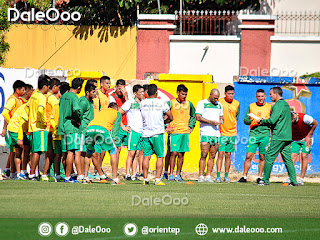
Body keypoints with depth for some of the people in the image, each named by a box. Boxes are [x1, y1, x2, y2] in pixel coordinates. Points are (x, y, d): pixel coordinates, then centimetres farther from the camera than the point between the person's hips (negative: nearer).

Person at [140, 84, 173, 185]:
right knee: (160, 157, 2)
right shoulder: (161, 103, -5)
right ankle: (158, 179, -4)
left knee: (146, 156, 6)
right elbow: (171, 118, 3)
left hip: (146, 133, 3)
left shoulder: (142, 103, 4)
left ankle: (145, 179, 3)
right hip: (158, 133, -3)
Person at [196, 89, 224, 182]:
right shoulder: (202, 103, 0)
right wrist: (211, 122, -15)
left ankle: (208, 176, 5)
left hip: (216, 133, 5)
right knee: (204, 155, -10)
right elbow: (198, 117, -8)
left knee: (212, 156, 2)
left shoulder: (219, 105, 17)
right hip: (205, 133, -5)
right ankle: (201, 176, -10)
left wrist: (221, 121, 1)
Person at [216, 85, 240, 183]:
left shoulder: (237, 104, 5)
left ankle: (226, 176, 12)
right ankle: (218, 176, -9)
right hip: (222, 133, -3)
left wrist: (233, 124, 13)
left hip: (232, 133, 3)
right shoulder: (219, 102, -7)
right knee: (221, 154, -9)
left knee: (228, 155, 7)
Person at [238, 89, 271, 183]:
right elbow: (246, 120, 8)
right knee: (248, 156, -4)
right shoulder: (251, 106, 11)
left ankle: (260, 177, 10)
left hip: (265, 134, -1)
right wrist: (254, 121, -10)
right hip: (253, 134, 1)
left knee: (262, 157, 2)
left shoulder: (269, 107, 7)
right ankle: (244, 177, 1)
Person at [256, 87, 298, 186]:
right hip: (287, 136, 9)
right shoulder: (286, 104, 18)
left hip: (278, 136, -9)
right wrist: (265, 121, 19)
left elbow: (272, 120, -19)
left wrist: (261, 121, -3)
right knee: (287, 158, 8)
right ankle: (294, 181, 4)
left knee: (269, 157, -3)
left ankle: (265, 180, -2)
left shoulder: (278, 105, -12)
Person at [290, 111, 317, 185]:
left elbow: (315, 123, -13)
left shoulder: (304, 118, -31)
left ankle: (301, 179, -8)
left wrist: (308, 136, -12)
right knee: (293, 157, -11)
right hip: (295, 140, 2)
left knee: (304, 156, -12)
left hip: (306, 139, -2)